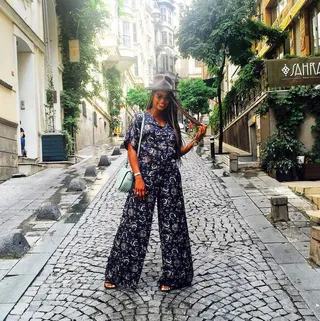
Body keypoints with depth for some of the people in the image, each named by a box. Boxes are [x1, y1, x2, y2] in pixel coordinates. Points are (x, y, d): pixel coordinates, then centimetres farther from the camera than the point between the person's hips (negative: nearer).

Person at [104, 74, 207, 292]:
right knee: (135, 225, 0)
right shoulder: (141, 118, 2)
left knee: (172, 226, 5)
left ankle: (171, 276, 18)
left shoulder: (171, 123, 13)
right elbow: (131, 148, -4)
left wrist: (197, 139, 2)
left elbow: (177, 152, 14)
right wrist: (138, 177, -14)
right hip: (146, 177, -4)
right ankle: (118, 274, 15)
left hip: (170, 179, 4)